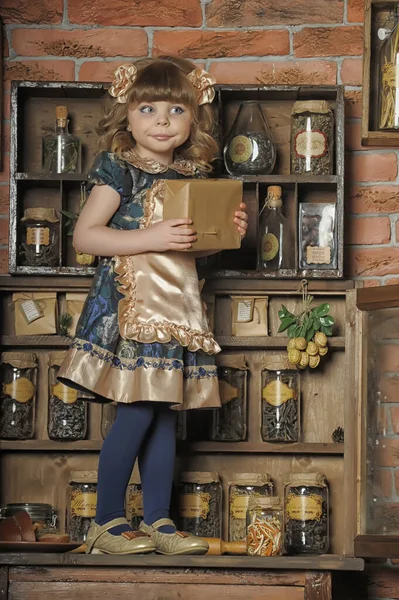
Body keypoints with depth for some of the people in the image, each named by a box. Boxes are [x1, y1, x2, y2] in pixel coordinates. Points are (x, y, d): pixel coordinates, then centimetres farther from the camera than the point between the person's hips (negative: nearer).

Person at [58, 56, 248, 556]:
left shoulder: (195, 176, 13)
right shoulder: (119, 170, -5)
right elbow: (84, 235, -11)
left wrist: (228, 231, 2)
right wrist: (151, 238, -19)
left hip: (180, 308, 6)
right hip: (131, 305, -6)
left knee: (166, 411, 8)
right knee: (137, 411, -9)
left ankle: (158, 521, 14)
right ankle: (107, 523, 2)